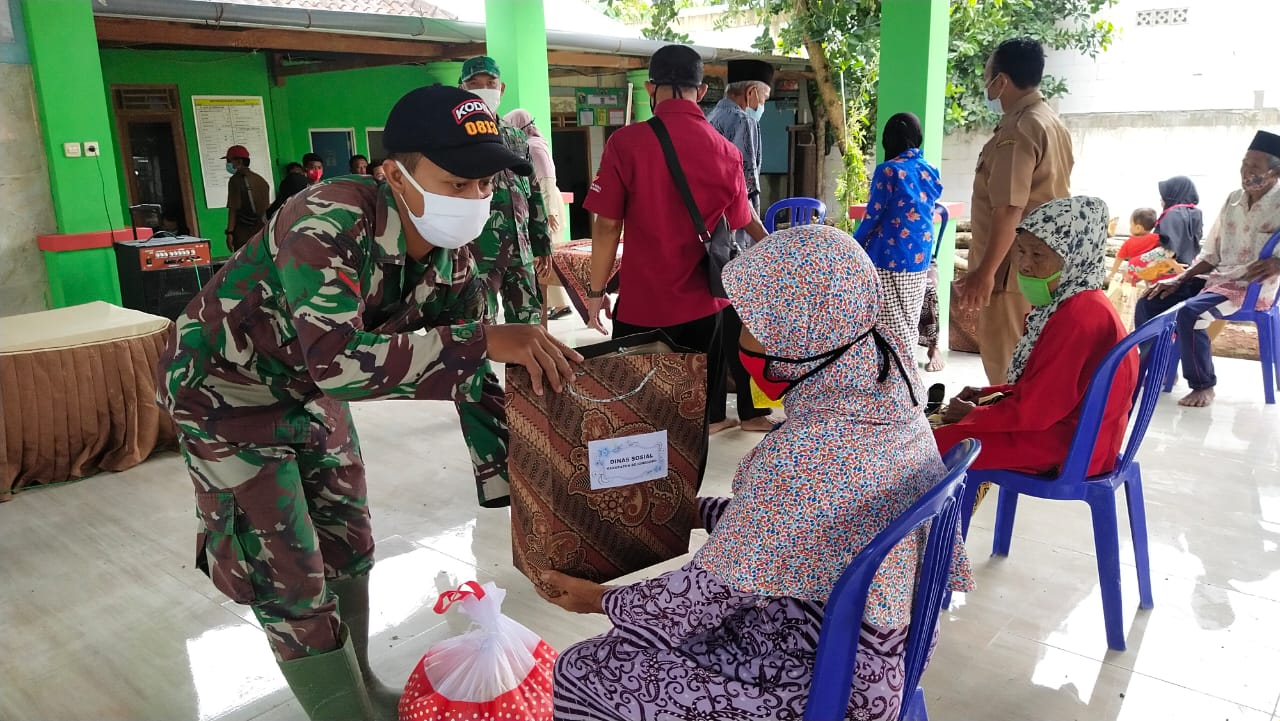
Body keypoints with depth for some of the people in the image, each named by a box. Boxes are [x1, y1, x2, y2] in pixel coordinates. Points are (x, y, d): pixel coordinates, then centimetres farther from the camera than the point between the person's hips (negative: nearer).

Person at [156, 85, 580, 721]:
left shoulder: (450, 259, -14)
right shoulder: (329, 223, -36)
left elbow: (472, 371, -4)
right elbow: (338, 363, -48)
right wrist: (485, 340, -49)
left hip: (309, 392, 7)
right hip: (225, 389, -7)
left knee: (348, 547, 16)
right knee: (290, 578, -1)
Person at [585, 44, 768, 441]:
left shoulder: (626, 142, -10)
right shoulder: (726, 152, -1)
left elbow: (607, 225, -9)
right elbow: (744, 223, 9)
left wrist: (596, 291, 2)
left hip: (642, 303, -2)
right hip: (704, 303, 3)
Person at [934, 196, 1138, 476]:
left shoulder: (1077, 317, -26)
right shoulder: (1078, 303, 7)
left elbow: (1034, 410, -23)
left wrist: (973, 414, -10)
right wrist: (988, 394, 8)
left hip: (1067, 442, -11)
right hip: (1069, 424, 11)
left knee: (940, 442, -12)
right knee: (949, 428, 14)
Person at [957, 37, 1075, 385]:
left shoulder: (1017, 130, -16)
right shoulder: (1053, 124, 16)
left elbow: (1009, 209, -24)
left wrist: (985, 271, -23)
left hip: (1015, 270, -10)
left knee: (1006, 368, -2)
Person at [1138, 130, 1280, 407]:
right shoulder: (1233, 199, 8)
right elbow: (1211, 254, 11)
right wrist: (1179, 280, 0)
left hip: (1254, 286, -7)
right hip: (1218, 277, 7)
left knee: (1190, 313, -31)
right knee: (1148, 302, -6)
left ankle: (1203, 386, -14)